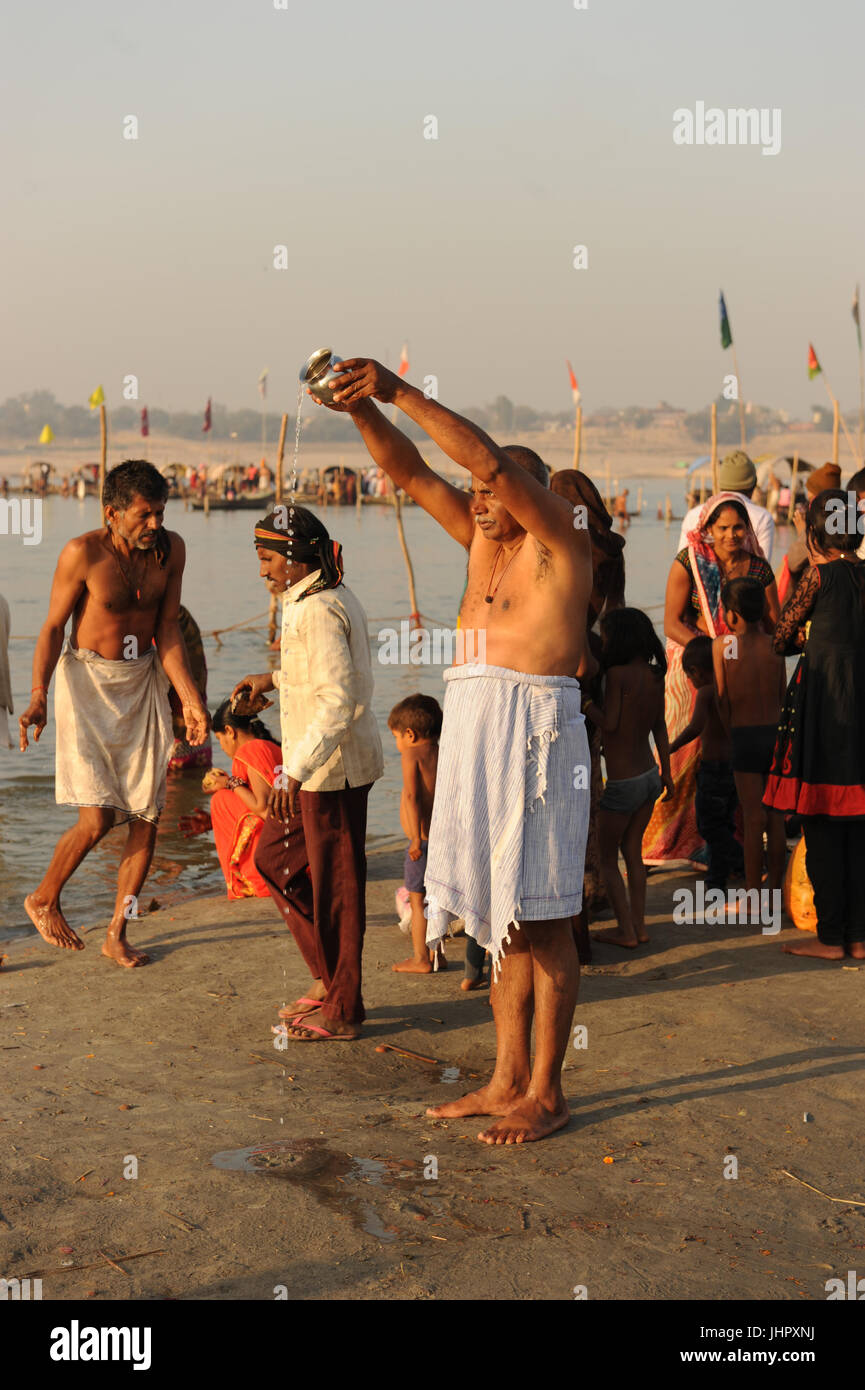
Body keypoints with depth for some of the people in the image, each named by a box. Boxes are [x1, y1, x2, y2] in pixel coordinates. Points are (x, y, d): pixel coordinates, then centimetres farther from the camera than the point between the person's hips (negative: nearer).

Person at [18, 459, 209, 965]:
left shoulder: (170, 549, -2)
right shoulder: (83, 553, -15)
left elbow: (168, 629, 1)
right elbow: (53, 627, -8)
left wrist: (190, 698, -5)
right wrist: (39, 696, -18)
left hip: (144, 684, 5)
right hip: (88, 682, -5)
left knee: (148, 817, 1)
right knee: (97, 819, -11)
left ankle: (117, 934, 16)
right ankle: (44, 900, 17)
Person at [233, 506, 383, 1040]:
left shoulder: (318, 611, -21)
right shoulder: (333, 596, 10)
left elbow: (340, 702, -28)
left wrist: (296, 770, -29)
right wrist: (275, 679, 18)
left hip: (332, 767, -11)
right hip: (319, 762, 11)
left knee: (334, 884, 0)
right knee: (274, 858, 18)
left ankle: (342, 1010, 13)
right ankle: (331, 976, 25)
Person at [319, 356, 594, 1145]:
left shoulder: (558, 540, -3)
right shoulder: (481, 540, 18)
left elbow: (487, 458, -14)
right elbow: (410, 472, 14)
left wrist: (401, 392, -14)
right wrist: (363, 409, -1)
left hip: (534, 728, -8)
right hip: (473, 728, 8)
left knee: (541, 918, -3)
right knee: (502, 913, 11)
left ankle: (547, 1094, 4)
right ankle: (509, 1080, 19)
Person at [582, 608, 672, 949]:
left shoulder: (618, 673, -19)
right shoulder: (654, 674, 2)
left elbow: (609, 724, -20)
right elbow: (660, 727, 10)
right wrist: (666, 772, 18)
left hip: (623, 784, -7)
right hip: (650, 776, 7)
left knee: (606, 857, 8)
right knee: (632, 851, 19)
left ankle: (626, 930, 8)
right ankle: (639, 926, 22)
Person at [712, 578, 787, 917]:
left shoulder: (722, 646, -7)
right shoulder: (774, 644, 1)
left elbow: (722, 698, -4)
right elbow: (782, 694, 6)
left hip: (744, 737, -3)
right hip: (776, 733, 3)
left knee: (754, 819, 0)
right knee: (776, 818, 10)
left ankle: (753, 902, 3)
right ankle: (776, 892, 18)